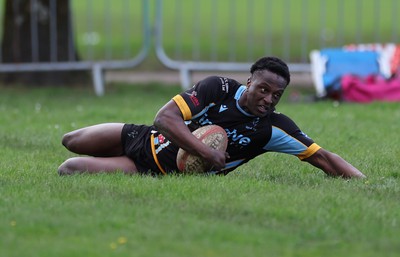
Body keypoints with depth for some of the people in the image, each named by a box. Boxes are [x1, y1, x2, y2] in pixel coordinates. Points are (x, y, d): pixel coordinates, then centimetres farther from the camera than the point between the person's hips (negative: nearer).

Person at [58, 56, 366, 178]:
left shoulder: (273, 128, -20)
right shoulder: (219, 88, -20)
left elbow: (321, 156, -21)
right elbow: (165, 116, -25)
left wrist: (367, 183, -34)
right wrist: (207, 153, -36)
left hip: (160, 175, -1)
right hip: (149, 140, 1)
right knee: (71, 142, 13)